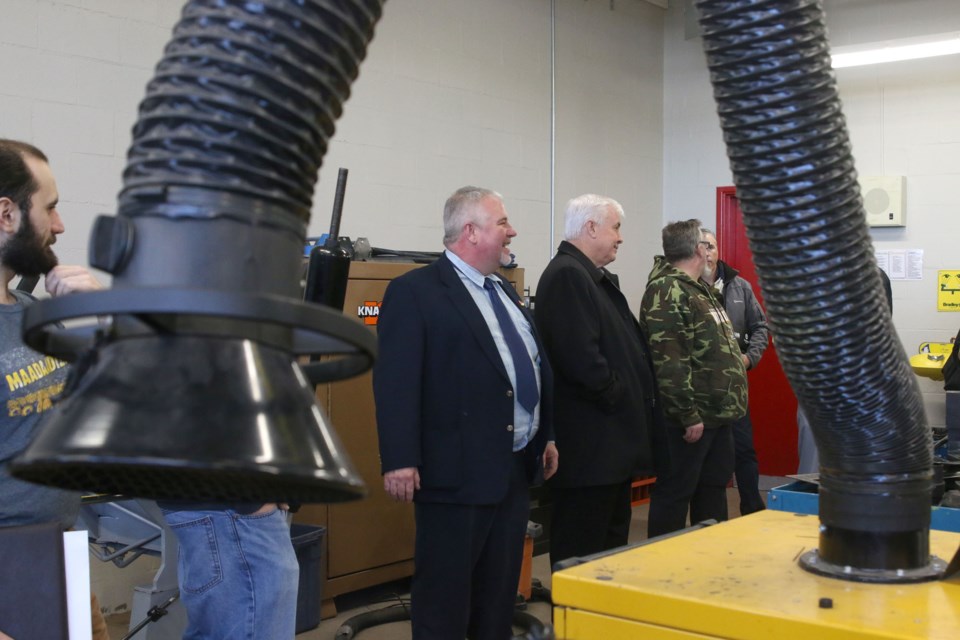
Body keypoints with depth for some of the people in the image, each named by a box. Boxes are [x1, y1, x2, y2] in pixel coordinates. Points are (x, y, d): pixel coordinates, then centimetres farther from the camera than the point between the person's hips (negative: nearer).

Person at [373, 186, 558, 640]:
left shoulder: (504, 292, 17)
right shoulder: (415, 292, -10)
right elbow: (395, 381, -17)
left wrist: (546, 436, 21)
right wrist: (400, 460, -22)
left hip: (515, 468, 8)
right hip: (457, 472, -8)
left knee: (500, 591, 17)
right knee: (444, 595, 2)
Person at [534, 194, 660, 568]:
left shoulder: (597, 277, 17)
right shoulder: (566, 275, -16)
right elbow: (580, 356, -26)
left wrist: (637, 403, 9)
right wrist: (620, 399, -14)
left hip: (613, 443, 11)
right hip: (589, 448, -11)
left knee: (612, 542, 19)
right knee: (582, 553, -3)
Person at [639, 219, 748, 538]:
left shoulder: (697, 289, 17)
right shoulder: (667, 291, -15)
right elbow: (668, 361, -23)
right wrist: (688, 414, -23)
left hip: (718, 413, 10)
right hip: (691, 418, -10)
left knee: (714, 489, 17)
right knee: (675, 493, -1)